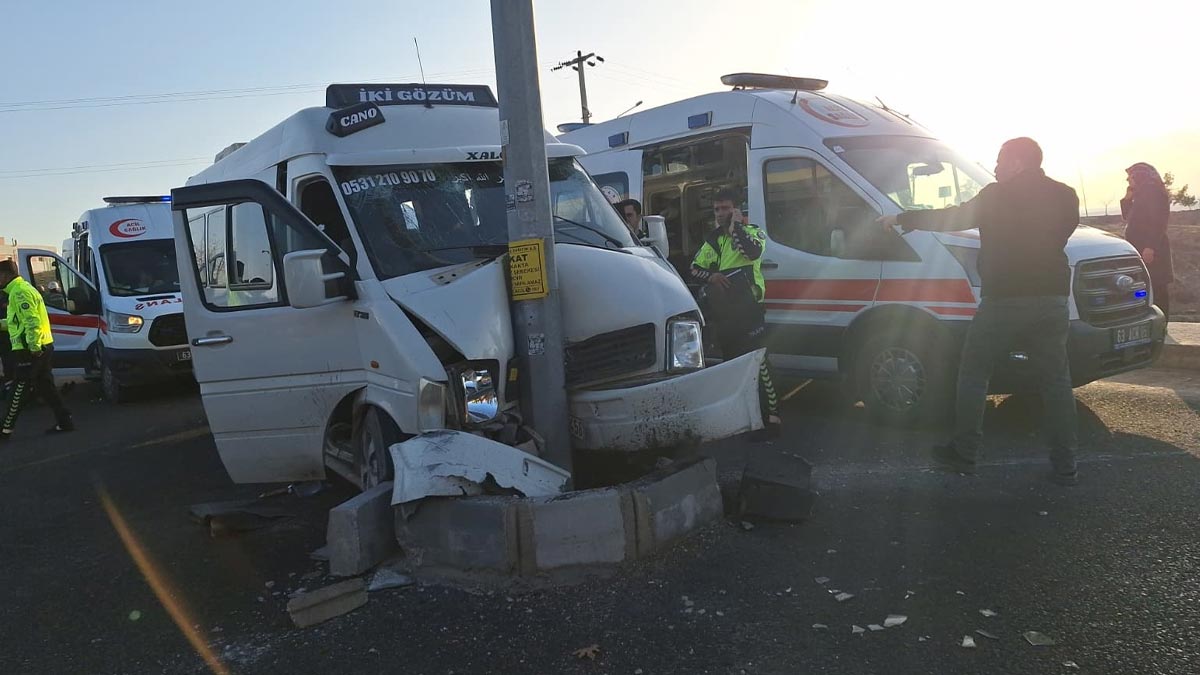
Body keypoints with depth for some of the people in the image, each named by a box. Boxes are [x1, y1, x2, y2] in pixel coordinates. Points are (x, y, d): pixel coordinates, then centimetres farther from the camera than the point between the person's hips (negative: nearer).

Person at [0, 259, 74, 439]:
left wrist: (34, 347, -25)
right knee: (45, 387, 12)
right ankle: (64, 422, 11)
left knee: (19, 391, -2)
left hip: (31, 350, -10)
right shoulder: (22, 289, 20)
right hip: (43, 348, 10)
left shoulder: (19, 292, -14)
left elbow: (32, 322, -23)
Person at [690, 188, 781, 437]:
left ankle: (772, 415, -10)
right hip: (723, 312, 7)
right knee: (731, 362, 13)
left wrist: (735, 226, -13)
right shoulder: (713, 239, 17)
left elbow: (753, 252, -23)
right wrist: (710, 276, -4)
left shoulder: (752, 231, 0)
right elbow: (694, 268, 17)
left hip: (748, 310, -7)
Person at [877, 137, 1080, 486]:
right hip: (1052, 300, 5)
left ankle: (964, 453, 13)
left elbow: (952, 219, 2)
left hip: (1004, 300, -5)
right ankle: (1065, 466, 11)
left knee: (973, 373, 9)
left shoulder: (998, 196, -4)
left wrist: (902, 218, 13)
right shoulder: (1065, 196, 10)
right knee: (1057, 381, 10)